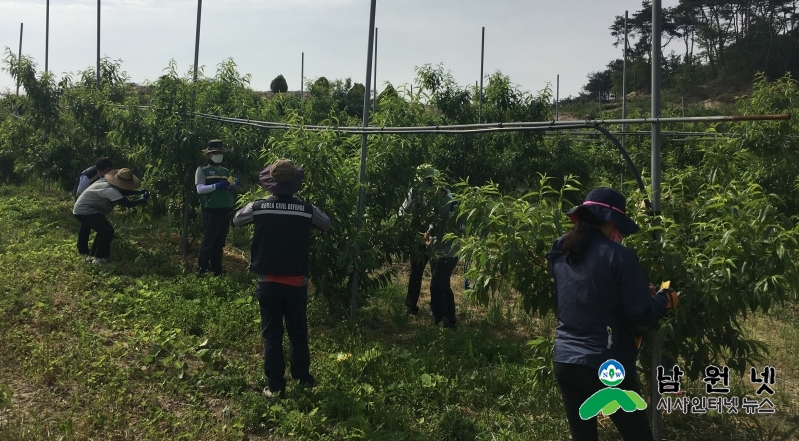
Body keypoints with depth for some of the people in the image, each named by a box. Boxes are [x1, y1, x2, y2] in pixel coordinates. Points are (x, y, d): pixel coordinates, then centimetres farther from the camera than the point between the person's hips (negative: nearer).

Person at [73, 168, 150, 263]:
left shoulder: (106, 181, 2)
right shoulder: (110, 190, -28)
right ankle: (99, 258, -5)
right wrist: (143, 200, -13)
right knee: (107, 231, -13)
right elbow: (128, 204, -27)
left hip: (79, 209, 11)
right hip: (85, 211, -11)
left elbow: (122, 192, 15)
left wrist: (140, 192, 7)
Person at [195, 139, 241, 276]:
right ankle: (201, 271, 3)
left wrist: (235, 184, -10)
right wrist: (217, 186, -23)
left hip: (225, 212, 6)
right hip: (211, 212, -6)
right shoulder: (202, 170, -2)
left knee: (220, 243, 12)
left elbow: (230, 187, 12)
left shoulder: (225, 170, 16)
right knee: (208, 242, -4)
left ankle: (216, 270, 21)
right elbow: (200, 189, -13)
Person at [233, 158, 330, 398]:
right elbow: (327, 224, 11)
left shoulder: (258, 207, -9)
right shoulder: (307, 209, -9)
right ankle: (303, 378, 27)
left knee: (272, 334, 8)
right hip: (296, 282, 1)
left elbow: (236, 220, 12)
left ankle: (276, 385, 12)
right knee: (298, 331, 16)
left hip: (268, 281, 0)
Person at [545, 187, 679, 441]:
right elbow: (642, 315, -13)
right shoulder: (617, 256, -14)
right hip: (607, 366, -5)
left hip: (565, 362, 6)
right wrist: (665, 299, 8)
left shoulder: (559, 254, 5)